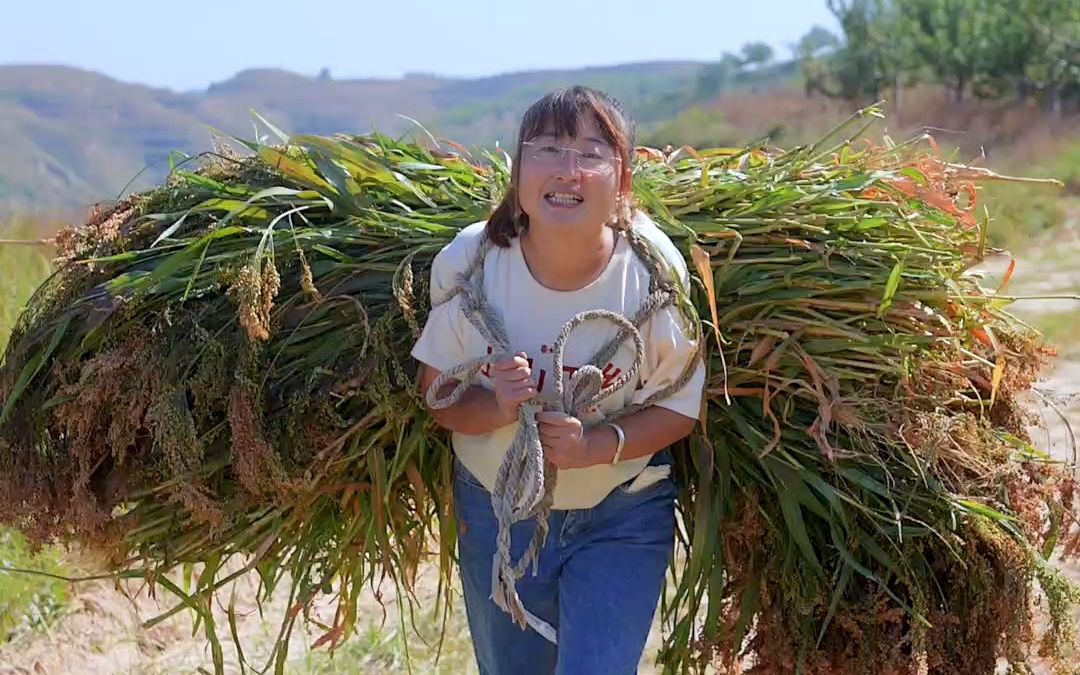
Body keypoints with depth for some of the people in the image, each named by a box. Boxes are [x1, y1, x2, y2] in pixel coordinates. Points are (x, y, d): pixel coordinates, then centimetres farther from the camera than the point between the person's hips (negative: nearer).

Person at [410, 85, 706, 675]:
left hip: (623, 516, -2)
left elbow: (681, 407, -11)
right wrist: (494, 407, -29)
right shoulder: (469, 261, -18)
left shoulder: (655, 271, -21)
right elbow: (435, 396, -8)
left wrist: (599, 445, -28)